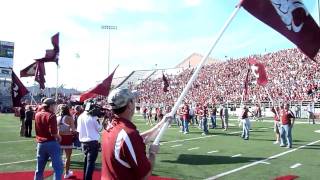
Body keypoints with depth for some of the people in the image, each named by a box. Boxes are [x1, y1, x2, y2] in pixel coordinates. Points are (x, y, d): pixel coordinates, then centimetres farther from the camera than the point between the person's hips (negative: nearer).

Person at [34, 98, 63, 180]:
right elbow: (53, 132, -20)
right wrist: (58, 137, -3)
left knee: (39, 169, 17)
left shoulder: (37, 114, 8)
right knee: (58, 168, 1)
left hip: (40, 143, 7)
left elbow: (38, 130, 16)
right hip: (51, 143, -7)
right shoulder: (51, 115, -13)